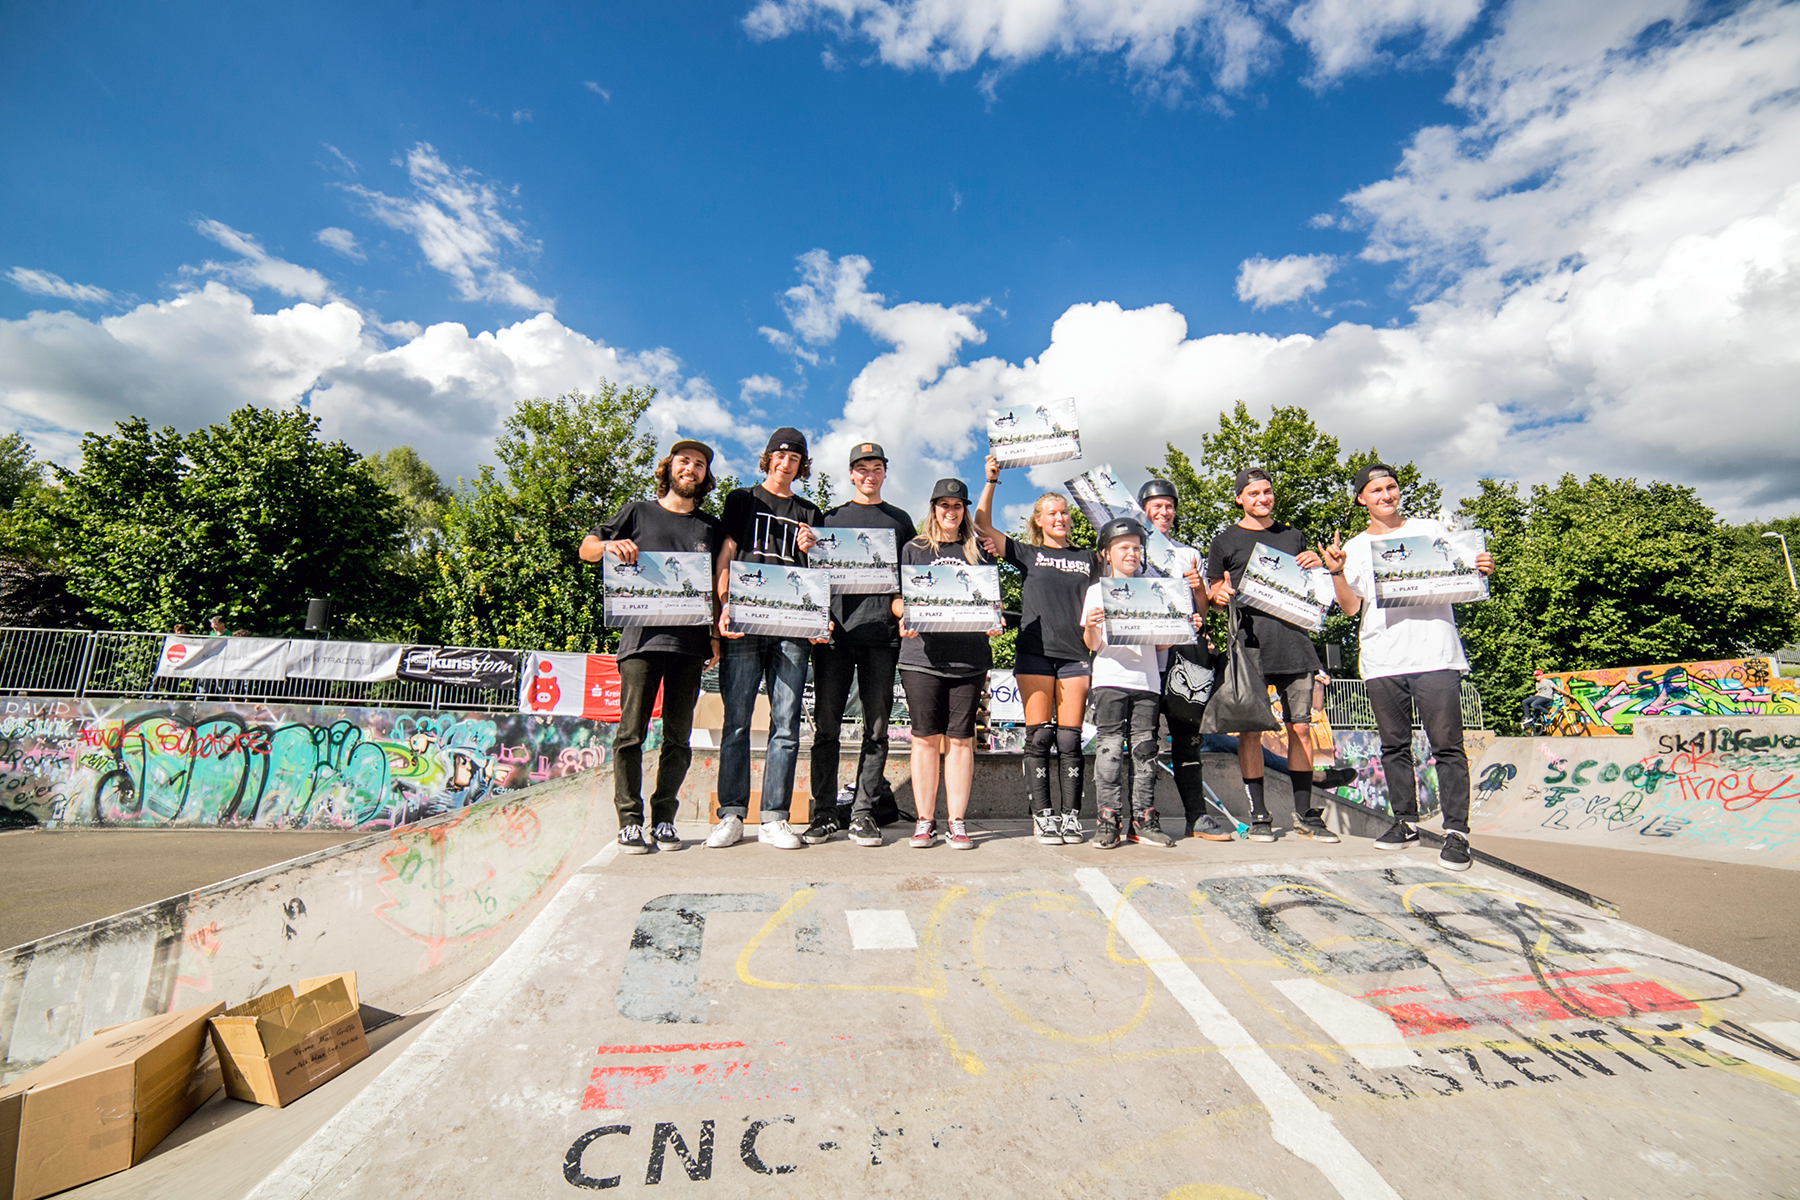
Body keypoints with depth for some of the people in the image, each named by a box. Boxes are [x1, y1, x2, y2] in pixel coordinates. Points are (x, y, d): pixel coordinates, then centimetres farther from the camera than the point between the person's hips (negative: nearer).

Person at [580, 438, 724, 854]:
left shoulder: (710, 527, 16)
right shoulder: (638, 513, 12)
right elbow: (586, 549, 13)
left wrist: (715, 636, 8)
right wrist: (609, 545, -10)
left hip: (690, 643, 2)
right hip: (642, 636, -2)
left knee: (678, 737, 5)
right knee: (631, 732, -3)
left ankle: (664, 819, 15)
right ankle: (630, 820, 8)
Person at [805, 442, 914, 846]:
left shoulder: (900, 520, 18)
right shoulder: (831, 518, 17)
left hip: (881, 633, 0)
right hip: (835, 631, 0)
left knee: (876, 727, 1)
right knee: (826, 724, 0)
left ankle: (863, 812, 10)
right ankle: (824, 813, 10)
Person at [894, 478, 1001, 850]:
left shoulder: (979, 554, 17)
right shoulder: (913, 550, 13)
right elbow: (896, 598, 9)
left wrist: (994, 621, -5)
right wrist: (906, 616, -12)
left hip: (969, 657, 1)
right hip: (922, 655, -1)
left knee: (960, 738, 2)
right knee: (925, 737, 1)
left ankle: (958, 821, 11)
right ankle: (924, 820, 12)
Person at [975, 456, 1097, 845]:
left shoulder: (1087, 558, 16)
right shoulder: (1027, 554, 11)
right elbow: (982, 524, 6)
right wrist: (991, 480, 3)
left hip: (1075, 654, 1)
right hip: (1035, 652, -1)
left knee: (1070, 740, 2)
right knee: (1038, 738, -1)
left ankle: (1071, 816, 11)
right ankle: (1043, 816, 7)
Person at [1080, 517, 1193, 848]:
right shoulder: (1097, 591, 8)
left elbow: (1161, 644, 17)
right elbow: (1092, 645, 1)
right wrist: (1090, 628, -20)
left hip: (1147, 679, 3)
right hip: (1110, 678, -3)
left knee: (1145, 748, 3)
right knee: (1110, 747, -7)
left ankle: (1142, 820, 10)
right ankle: (1108, 819, -2)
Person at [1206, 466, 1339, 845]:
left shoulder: (1294, 537, 19)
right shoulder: (1225, 541, 10)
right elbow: (1215, 594, 12)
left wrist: (1314, 568, 3)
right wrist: (1220, 594, -11)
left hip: (1293, 640, 3)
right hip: (1249, 642, -3)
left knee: (1300, 727, 3)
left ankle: (1304, 814, 15)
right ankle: (1258, 815, 7)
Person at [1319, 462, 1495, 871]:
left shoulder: (1431, 530, 12)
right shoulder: (1354, 549, 14)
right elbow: (1350, 606, 6)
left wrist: (1482, 569, -7)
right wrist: (1336, 573, -10)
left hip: (1435, 653, -2)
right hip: (1382, 660, 2)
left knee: (1447, 744, -5)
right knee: (1394, 746, 8)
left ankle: (1456, 831, 2)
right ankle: (1406, 822, 18)